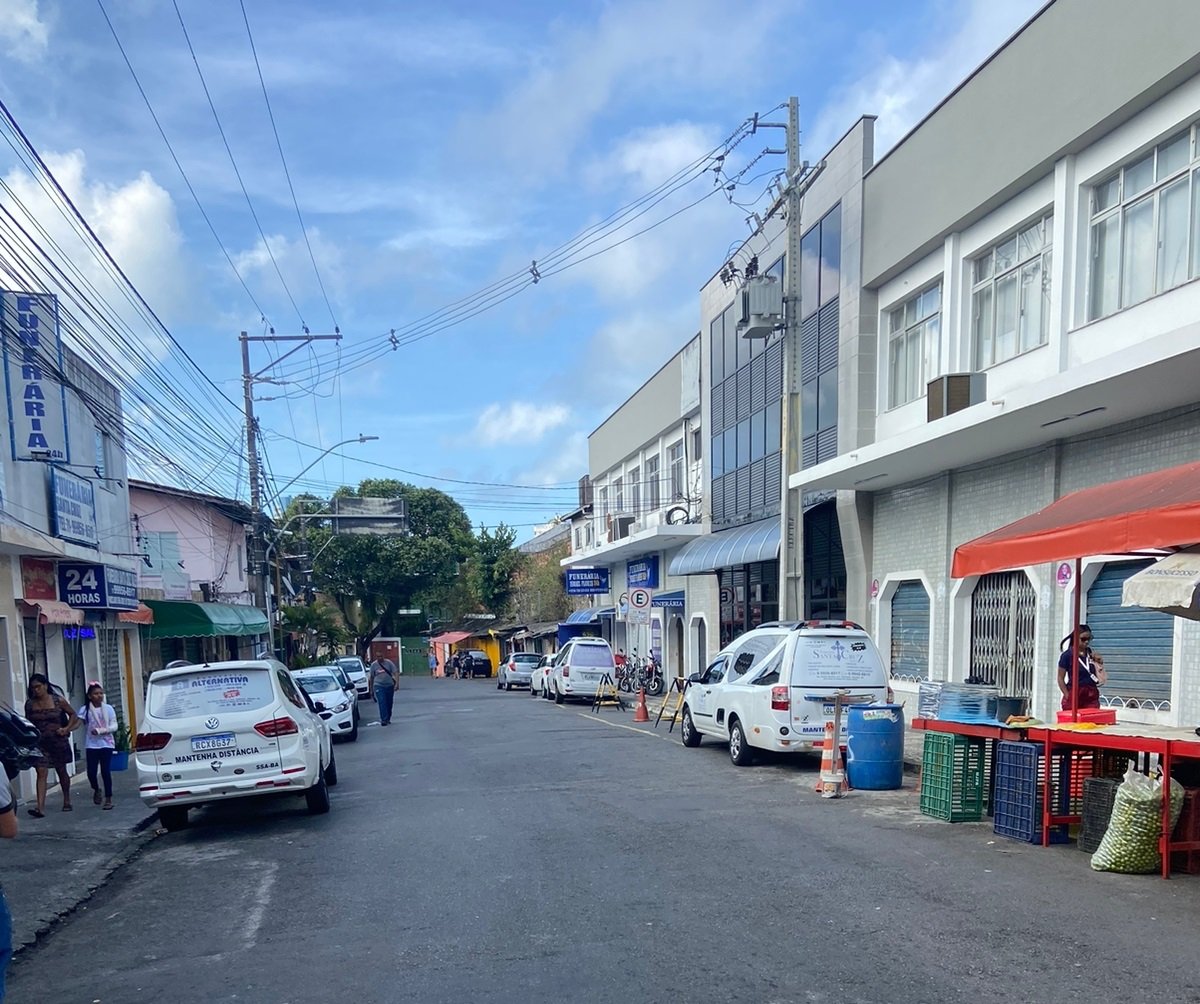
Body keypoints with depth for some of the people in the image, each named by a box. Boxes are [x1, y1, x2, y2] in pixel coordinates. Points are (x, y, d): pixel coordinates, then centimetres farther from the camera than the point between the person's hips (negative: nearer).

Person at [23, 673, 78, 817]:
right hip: (39, 742, 0)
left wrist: (66, 728, -8)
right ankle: (40, 807, -15)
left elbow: (73, 714, 4)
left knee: (61, 771, 13)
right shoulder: (29, 704, -1)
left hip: (58, 741, 0)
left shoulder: (58, 700, -5)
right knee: (41, 773, -10)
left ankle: (67, 800, 31)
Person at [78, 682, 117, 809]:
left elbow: (114, 726, -2)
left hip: (106, 744, 0)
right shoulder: (85, 710, 0)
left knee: (105, 771, -3)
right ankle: (96, 790, 30)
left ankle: (108, 799, 8)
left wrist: (100, 730, -16)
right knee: (91, 772, -2)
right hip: (91, 745, 0)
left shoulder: (108, 709, 1)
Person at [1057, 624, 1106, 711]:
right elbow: (1060, 678, -4)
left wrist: (1100, 664, 1)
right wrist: (1068, 696, -10)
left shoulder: (1091, 654, 10)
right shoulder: (1067, 655, -5)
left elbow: (1102, 679, 18)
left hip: (1091, 695, 4)